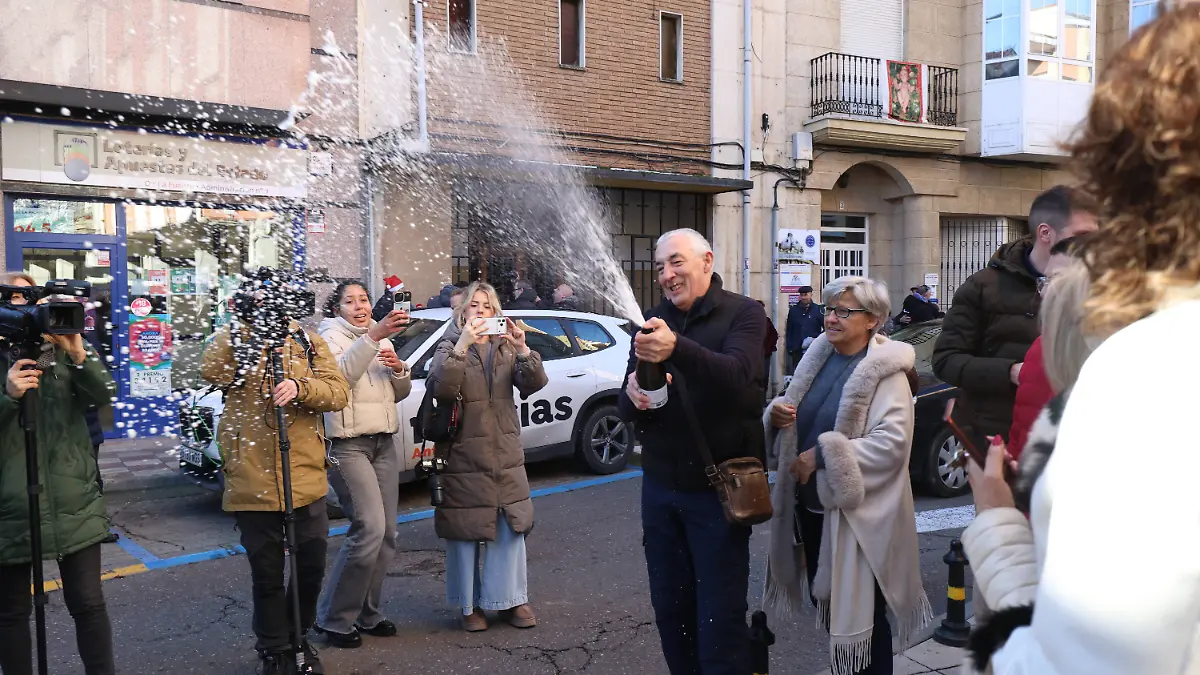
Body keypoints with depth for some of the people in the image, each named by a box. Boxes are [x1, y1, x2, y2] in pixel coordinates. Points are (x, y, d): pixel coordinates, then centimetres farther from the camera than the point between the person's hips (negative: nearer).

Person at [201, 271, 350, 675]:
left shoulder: (308, 342, 8)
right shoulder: (232, 339, 2)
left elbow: (339, 393, -4)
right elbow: (211, 372, -19)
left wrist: (300, 388, -21)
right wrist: (244, 325, -22)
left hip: (306, 479, 2)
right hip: (253, 482, -2)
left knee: (311, 569, 11)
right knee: (268, 574, 9)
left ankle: (298, 638, 36)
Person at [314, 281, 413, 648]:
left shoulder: (383, 341, 17)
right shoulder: (331, 337, -3)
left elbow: (400, 394, 19)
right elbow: (340, 374, -25)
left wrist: (399, 369, -2)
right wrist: (373, 335, -36)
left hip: (383, 443, 7)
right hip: (348, 444, -7)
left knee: (386, 534, 5)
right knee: (369, 528, -17)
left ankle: (369, 614, 18)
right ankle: (334, 618, -3)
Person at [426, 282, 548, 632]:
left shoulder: (507, 347, 11)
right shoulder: (449, 347, 2)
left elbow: (534, 384, -3)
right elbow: (440, 387, -17)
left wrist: (523, 349, -19)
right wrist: (462, 345, -25)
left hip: (506, 455, 3)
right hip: (463, 456, -3)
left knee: (511, 527, 6)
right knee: (466, 530, 2)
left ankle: (513, 600, 19)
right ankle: (470, 605, 14)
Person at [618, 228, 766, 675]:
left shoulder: (742, 314, -6)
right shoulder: (652, 321, 7)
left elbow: (736, 374, -27)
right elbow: (626, 406, 5)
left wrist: (677, 347, -45)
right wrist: (632, 395, -20)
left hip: (718, 488, -4)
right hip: (659, 487, 5)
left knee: (720, 617, 0)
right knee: (669, 608, 13)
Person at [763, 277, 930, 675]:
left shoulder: (885, 371, -13)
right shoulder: (817, 358, 7)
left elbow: (893, 441, -24)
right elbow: (799, 422, 17)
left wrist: (823, 454, -23)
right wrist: (777, 415, -6)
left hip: (857, 512, -7)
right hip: (810, 504, 7)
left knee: (860, 611, 5)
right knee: (825, 602, 19)